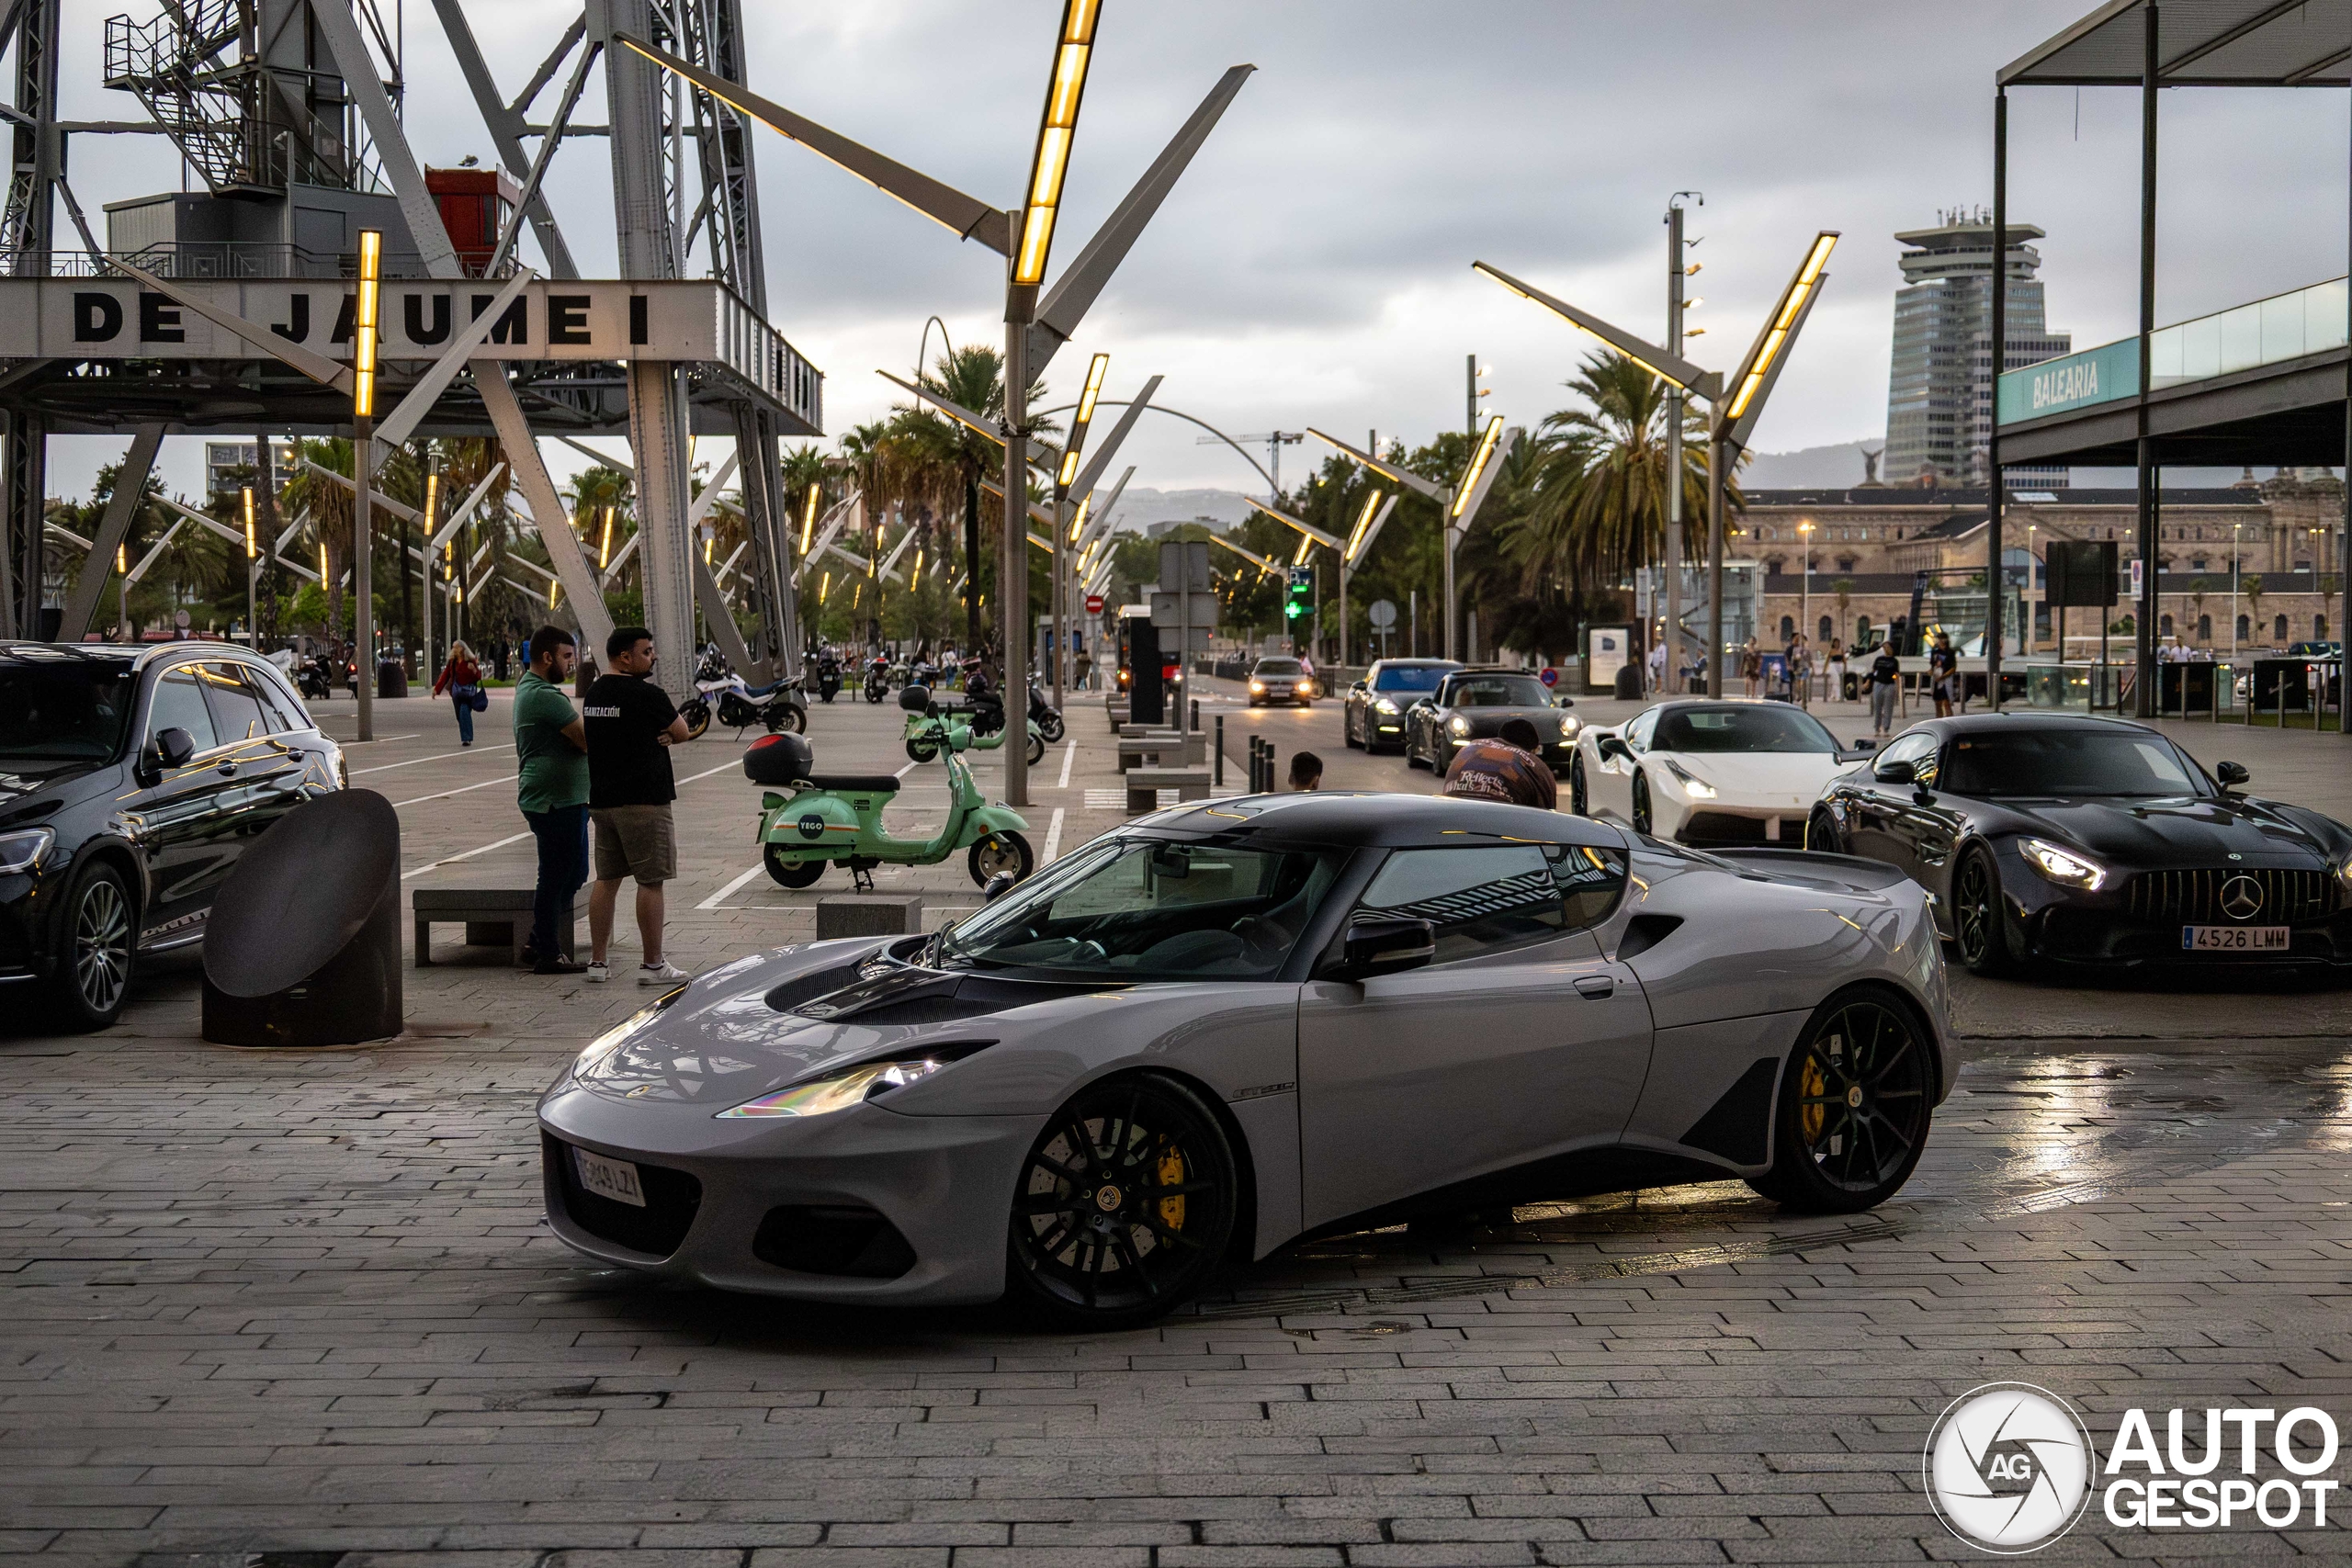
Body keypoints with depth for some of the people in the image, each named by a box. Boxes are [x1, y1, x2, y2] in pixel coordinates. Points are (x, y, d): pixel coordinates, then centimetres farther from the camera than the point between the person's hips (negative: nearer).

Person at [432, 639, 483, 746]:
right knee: (460, 715, 5)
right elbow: (445, 676, 8)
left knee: (464, 712, -18)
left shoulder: (470, 661, -1)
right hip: (456, 691, 5)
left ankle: (467, 738, -17)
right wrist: (437, 689, 1)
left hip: (468, 691, -4)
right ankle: (466, 738, 15)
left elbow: (478, 677, -1)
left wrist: (474, 670, -23)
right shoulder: (452, 662, 10)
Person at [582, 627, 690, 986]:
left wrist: (657, 736, 3)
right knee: (651, 882, -1)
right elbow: (682, 734, -3)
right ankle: (653, 965, 2)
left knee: (606, 880, 12)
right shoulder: (648, 695, -13)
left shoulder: (594, 693, 11)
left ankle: (597, 962, 14)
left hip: (602, 800, 8)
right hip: (643, 801, -8)